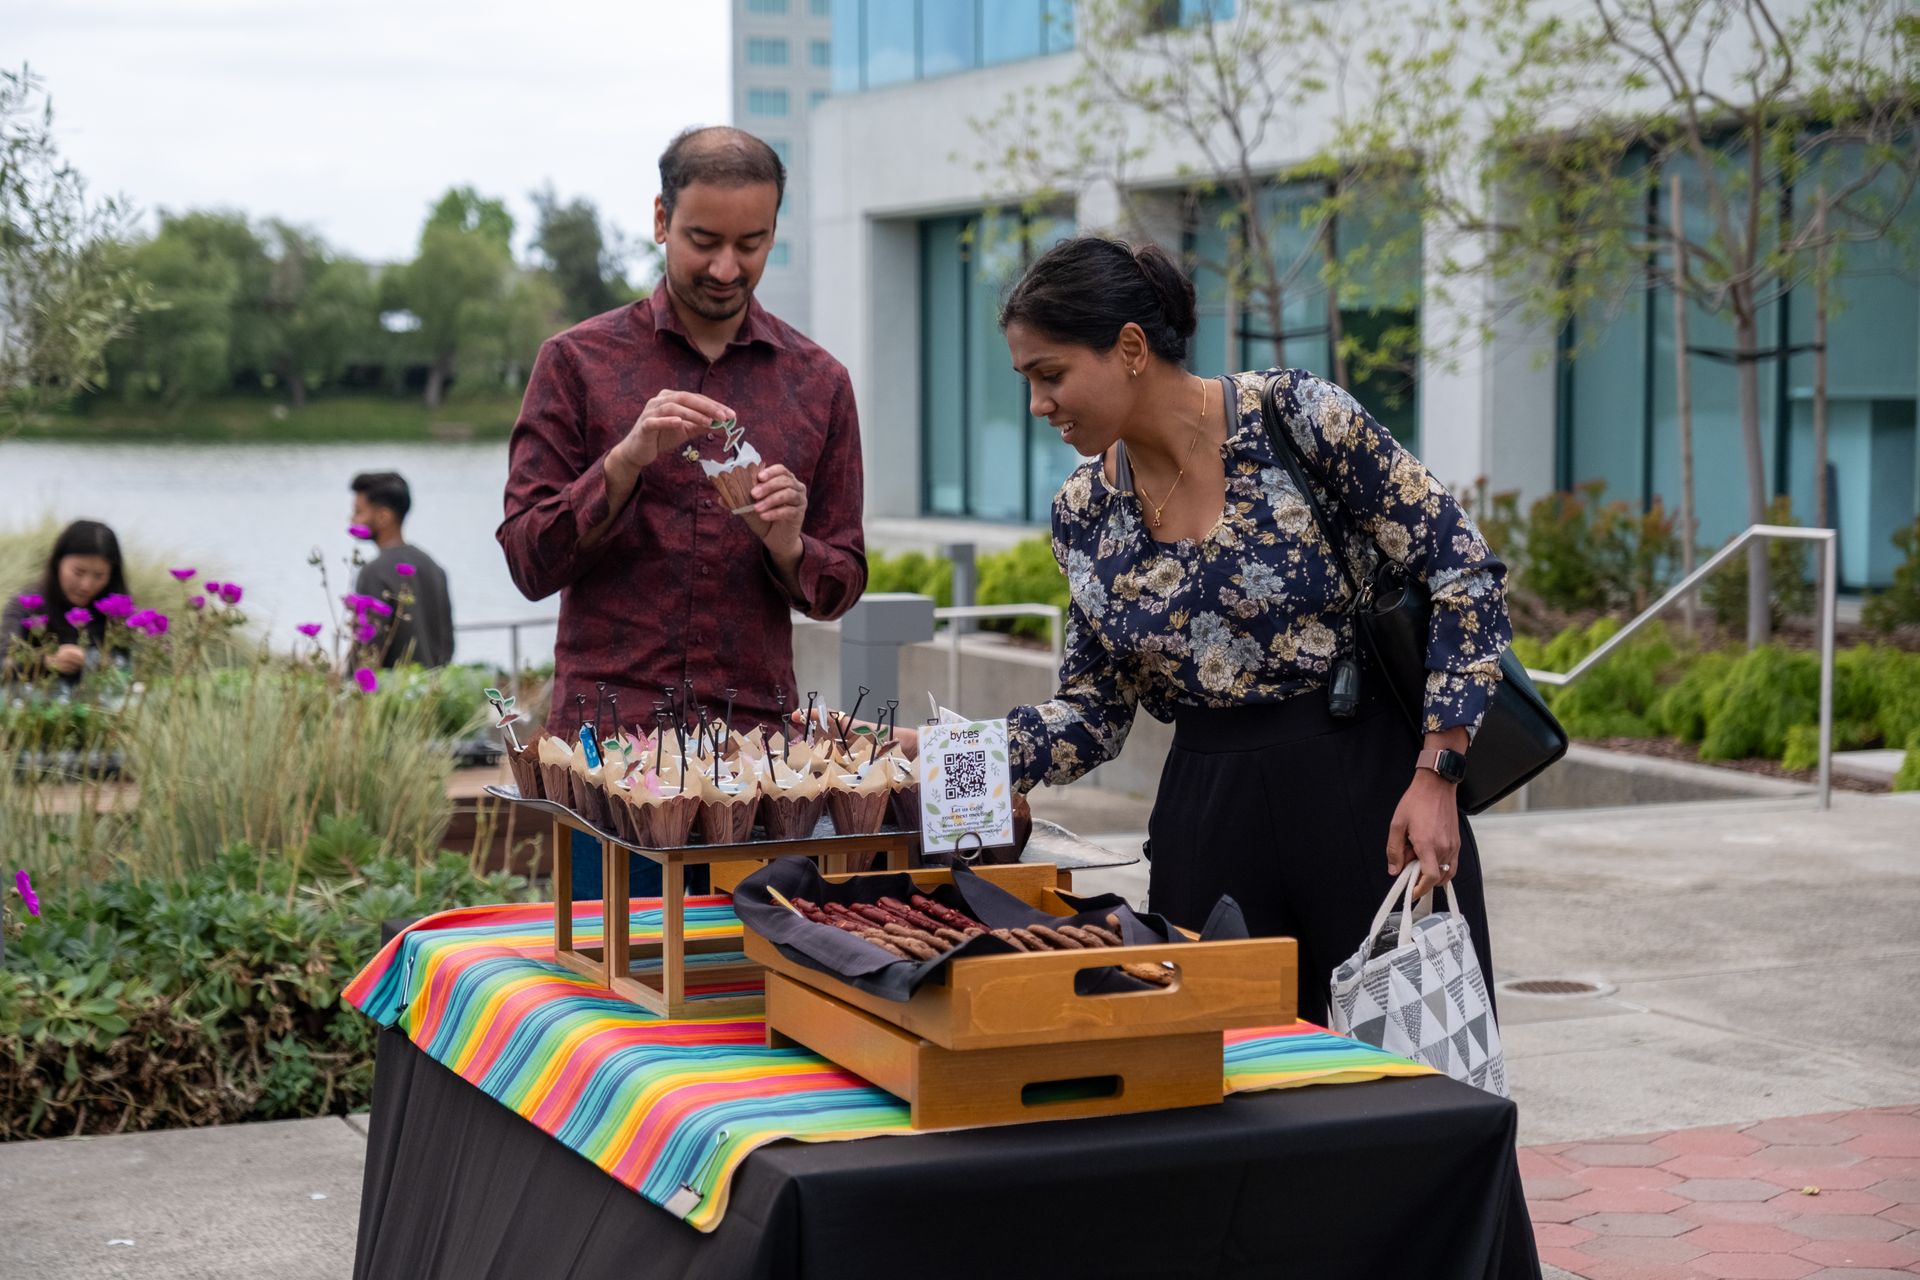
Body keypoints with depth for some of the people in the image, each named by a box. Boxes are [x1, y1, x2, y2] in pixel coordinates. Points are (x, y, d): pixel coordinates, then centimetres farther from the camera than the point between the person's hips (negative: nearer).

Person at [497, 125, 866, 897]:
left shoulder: (818, 383, 10)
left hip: (756, 739, 2)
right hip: (607, 741, -2)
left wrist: (789, 547, -10)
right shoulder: (578, 362, 3)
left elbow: (840, 588, 12)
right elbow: (529, 562, -2)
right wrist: (627, 459, -16)